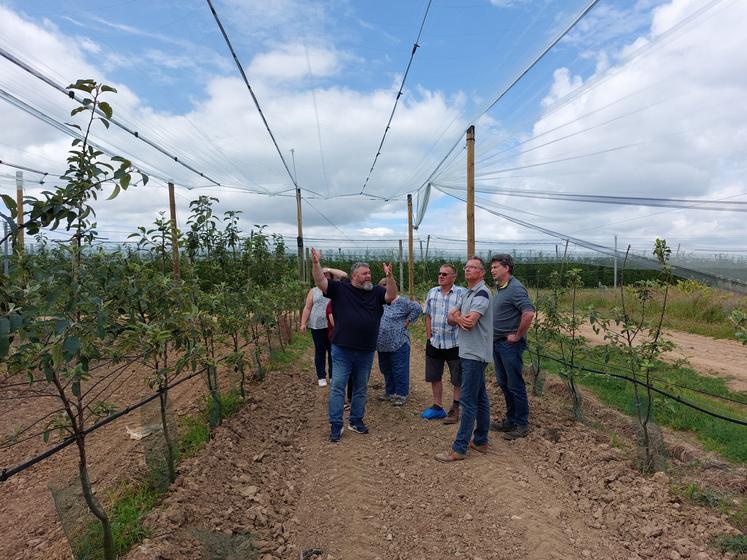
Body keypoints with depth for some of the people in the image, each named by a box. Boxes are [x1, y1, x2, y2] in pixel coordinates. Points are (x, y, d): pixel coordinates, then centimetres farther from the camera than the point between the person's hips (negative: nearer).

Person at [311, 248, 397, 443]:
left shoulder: (376, 292, 6)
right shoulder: (340, 289, -1)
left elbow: (392, 296, -8)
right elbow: (320, 282, -10)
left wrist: (389, 276, -22)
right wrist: (316, 263, -23)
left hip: (366, 352, 3)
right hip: (342, 350, -3)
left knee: (361, 389, 15)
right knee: (337, 387, 1)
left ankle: (356, 421, 30)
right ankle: (336, 425, 11)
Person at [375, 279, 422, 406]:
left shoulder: (401, 302, -8)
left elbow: (417, 308, -11)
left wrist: (407, 321, -10)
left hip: (398, 343, -7)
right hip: (382, 344, 7)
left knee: (399, 370, -1)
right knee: (386, 370, 17)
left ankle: (401, 395, 9)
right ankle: (389, 392, 30)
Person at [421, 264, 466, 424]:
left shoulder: (461, 293, -10)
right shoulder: (432, 292, 6)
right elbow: (428, 316, 10)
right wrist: (429, 336, 6)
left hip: (454, 343, -5)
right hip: (434, 343, 5)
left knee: (457, 379, 6)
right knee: (434, 377, 14)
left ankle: (455, 409, 20)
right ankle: (437, 407, 29)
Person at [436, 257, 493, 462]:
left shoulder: (482, 293, -14)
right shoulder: (468, 294, 17)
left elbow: (469, 321, -25)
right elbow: (451, 318, 10)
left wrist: (456, 316, -4)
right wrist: (458, 318, -13)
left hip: (475, 354, -10)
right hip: (469, 353, 10)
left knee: (468, 401, -6)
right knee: (480, 398, 15)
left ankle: (459, 448, -2)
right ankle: (480, 441, 24)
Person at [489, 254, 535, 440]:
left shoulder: (515, 288, -16)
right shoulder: (499, 288, 13)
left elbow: (529, 313, -29)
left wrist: (517, 336, -20)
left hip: (510, 345, -9)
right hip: (497, 343, 9)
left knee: (515, 386, 1)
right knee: (504, 383, 16)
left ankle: (522, 425, 14)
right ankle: (510, 420, 29)